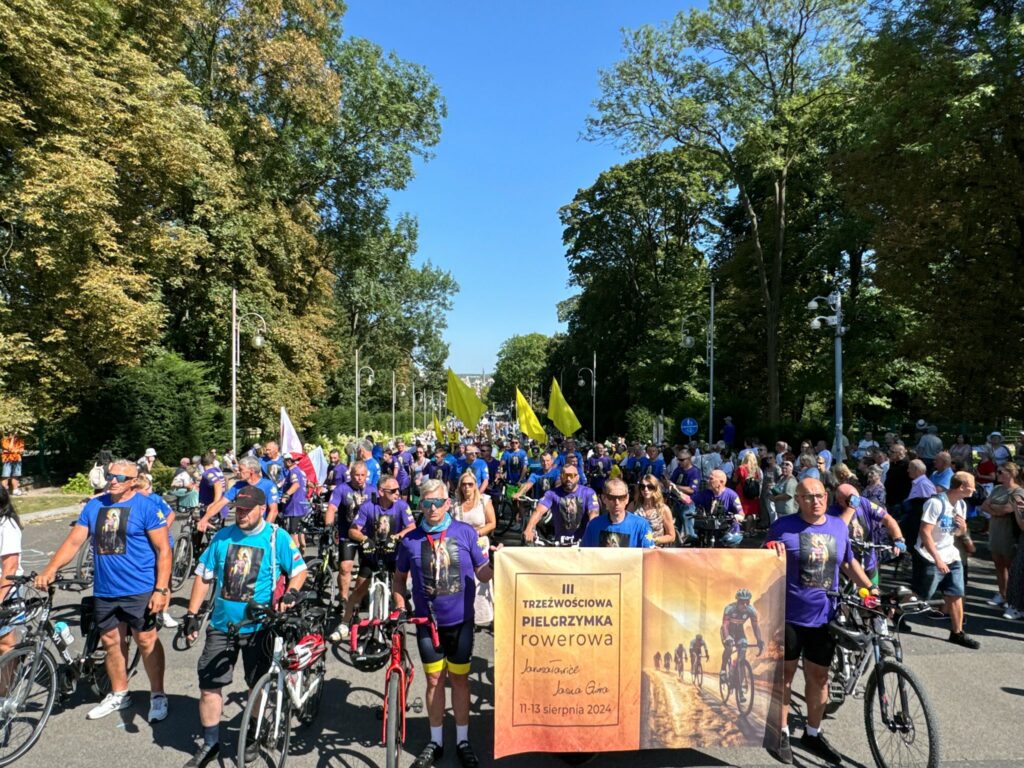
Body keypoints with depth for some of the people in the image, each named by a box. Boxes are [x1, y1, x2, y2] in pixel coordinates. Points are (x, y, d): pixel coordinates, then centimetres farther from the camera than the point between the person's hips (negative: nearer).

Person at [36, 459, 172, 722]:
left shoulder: (146, 507, -9)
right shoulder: (94, 506, 7)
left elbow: (163, 549, -10)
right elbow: (73, 542, 5)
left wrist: (161, 589, -15)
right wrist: (50, 569, -12)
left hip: (138, 590, -5)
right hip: (104, 591, 5)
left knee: (146, 640, 2)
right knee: (110, 641, 15)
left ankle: (157, 695, 17)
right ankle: (119, 694, 33)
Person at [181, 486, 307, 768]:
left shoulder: (277, 538, -8)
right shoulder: (222, 537, 1)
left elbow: (299, 570, -4)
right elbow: (203, 577, 7)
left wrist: (291, 592, -23)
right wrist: (191, 615, 3)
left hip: (258, 626, -2)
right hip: (221, 625, 3)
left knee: (258, 685, 11)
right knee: (209, 686, 5)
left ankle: (254, 737, 34)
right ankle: (210, 744, 25)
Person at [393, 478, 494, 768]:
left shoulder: (466, 533, -7)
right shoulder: (411, 540, -4)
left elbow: (483, 574, -3)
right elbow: (399, 578, 9)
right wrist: (400, 609, -2)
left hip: (460, 620, -1)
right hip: (427, 621, 1)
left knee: (459, 679, 11)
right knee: (434, 680, 11)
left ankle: (463, 740, 28)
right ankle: (436, 741, 29)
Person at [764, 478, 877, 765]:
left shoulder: (839, 526, 5)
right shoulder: (784, 526, -8)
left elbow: (849, 563, 19)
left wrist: (871, 587, 8)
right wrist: (771, 553, -23)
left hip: (823, 617, 4)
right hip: (788, 615, -4)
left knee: (819, 676, 16)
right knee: (785, 672, 9)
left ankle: (813, 733, 35)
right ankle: (781, 732, 26)